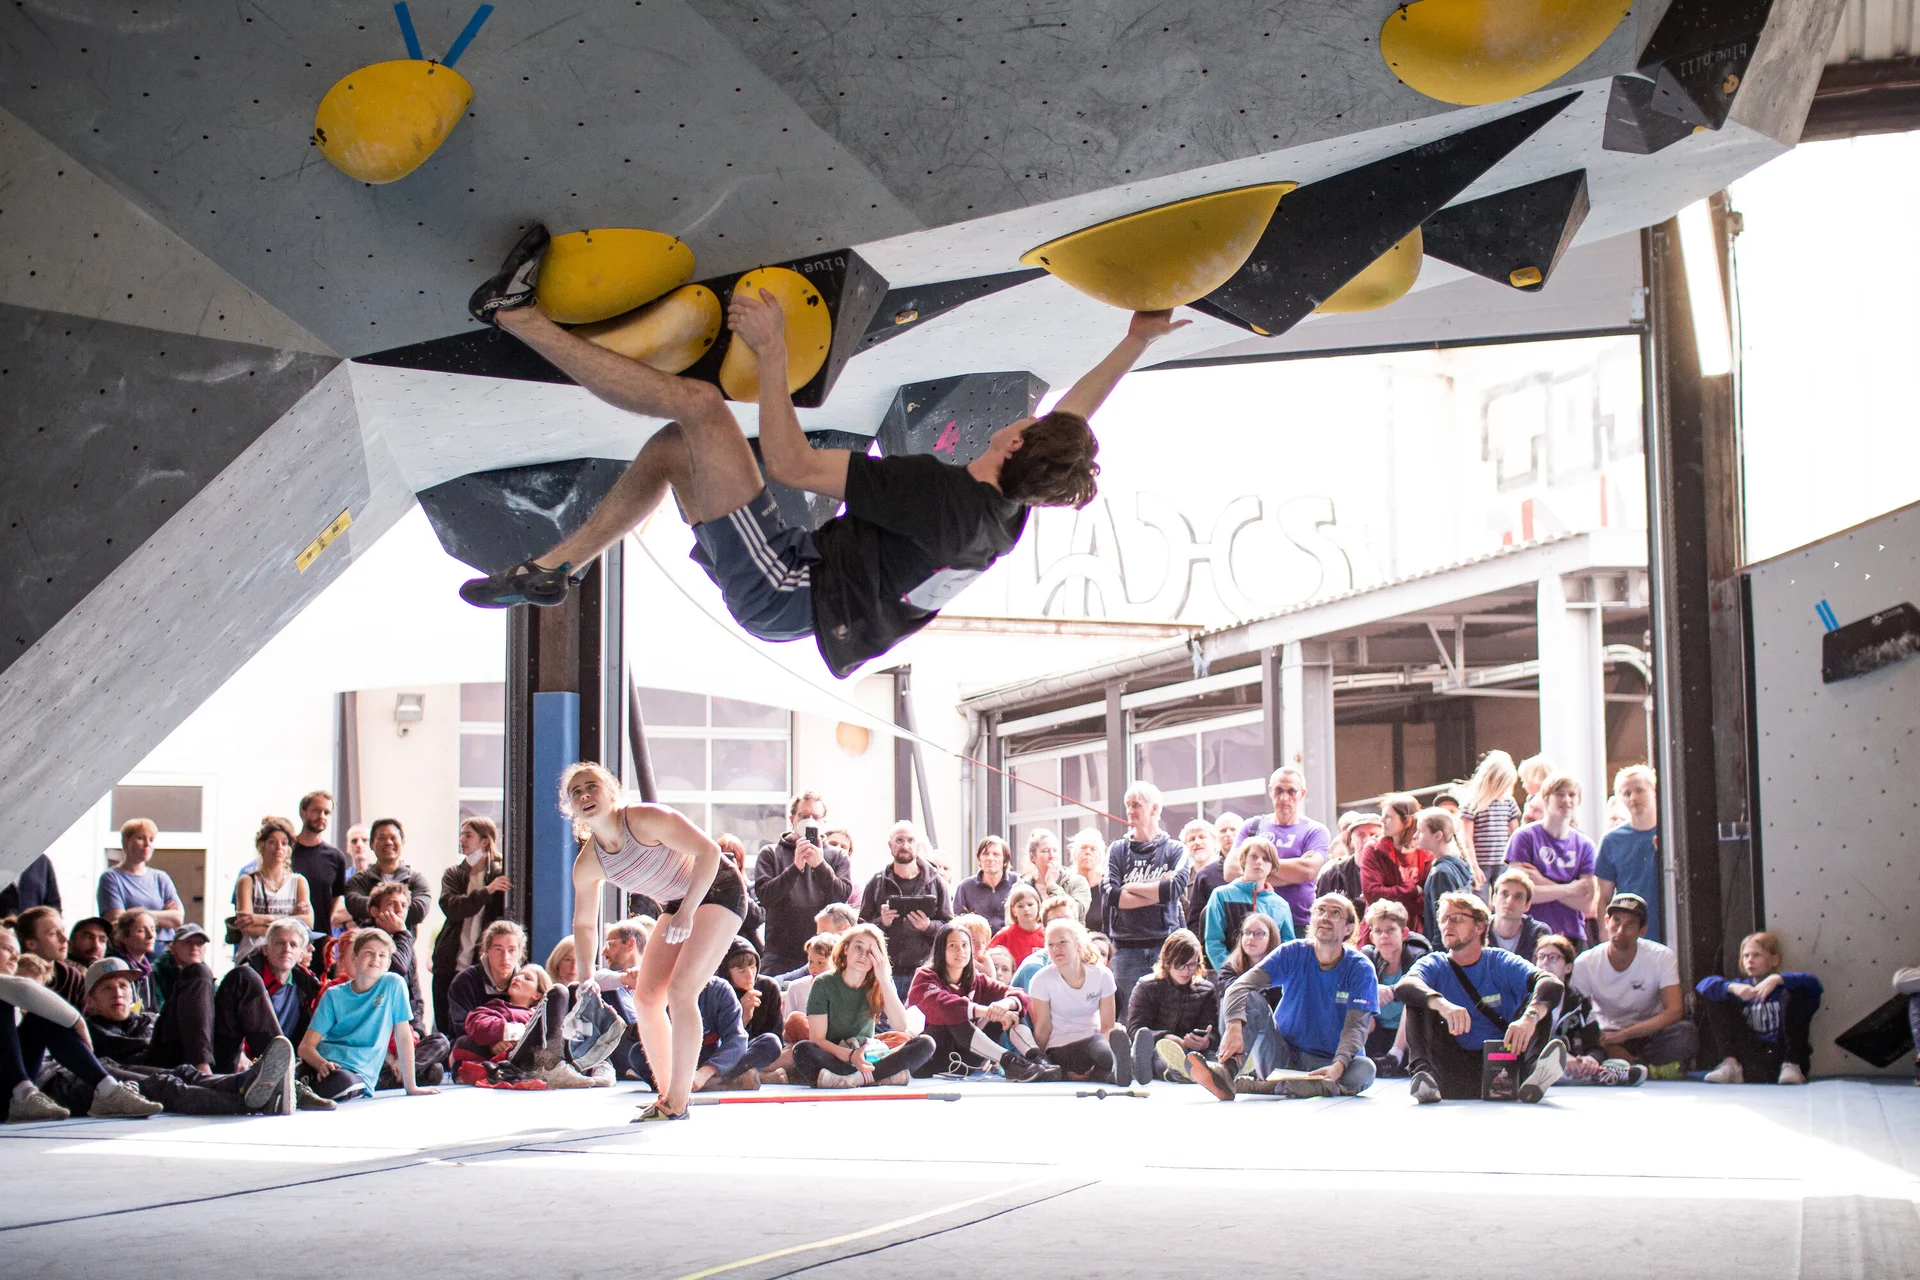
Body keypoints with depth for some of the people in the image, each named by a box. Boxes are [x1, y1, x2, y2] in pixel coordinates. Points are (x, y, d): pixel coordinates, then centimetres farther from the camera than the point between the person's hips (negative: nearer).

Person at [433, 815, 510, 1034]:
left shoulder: (501, 875, 2)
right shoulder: (453, 874, 11)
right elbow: (451, 907, -9)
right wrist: (486, 891, -20)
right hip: (450, 966, 3)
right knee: (444, 1030, 4)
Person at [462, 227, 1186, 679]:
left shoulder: (943, 494, -27)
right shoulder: (1008, 517, -2)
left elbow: (792, 464, -25)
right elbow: (1074, 418, 19)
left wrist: (772, 351, -18)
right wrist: (1138, 342, 21)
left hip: (780, 589, -9)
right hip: (791, 602, 9)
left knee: (697, 401, -14)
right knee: (675, 445, 18)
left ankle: (518, 313, -4)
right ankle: (550, 570, 19)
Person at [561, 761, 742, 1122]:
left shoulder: (647, 820, -27)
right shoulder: (587, 864, -7)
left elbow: (709, 851, -28)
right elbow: (584, 924, 7)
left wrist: (687, 912, -32)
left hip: (718, 890, -7)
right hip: (677, 904, 7)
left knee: (680, 991, -18)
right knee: (646, 1000, 1)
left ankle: (677, 1103, -12)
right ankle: (667, 1094, 16)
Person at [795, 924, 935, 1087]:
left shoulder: (877, 986, 4)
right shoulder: (824, 984, -4)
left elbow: (900, 1024, -12)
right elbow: (817, 1039, -11)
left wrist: (883, 979, -17)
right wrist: (850, 1056, -28)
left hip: (867, 1061, 3)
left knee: (926, 1044, -18)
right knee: (803, 1051, -36)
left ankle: (854, 1078, -34)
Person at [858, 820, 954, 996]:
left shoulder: (935, 883, 8)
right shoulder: (877, 883, 10)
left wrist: (928, 926, -13)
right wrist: (881, 922, -13)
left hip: (922, 972, 0)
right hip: (885, 973, 1)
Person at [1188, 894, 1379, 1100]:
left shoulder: (1360, 969, -6)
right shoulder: (1293, 954, -3)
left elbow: (1356, 1026, -16)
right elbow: (1241, 986, -17)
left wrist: (1338, 1066, -37)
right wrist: (1234, 1027, -38)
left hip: (1325, 1065, -1)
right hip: (1283, 1058, 1)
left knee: (1365, 1069, -33)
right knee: (1250, 998, -18)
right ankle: (1226, 1072, -43)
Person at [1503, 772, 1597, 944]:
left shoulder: (1584, 846, 10)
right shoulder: (1524, 837, 0)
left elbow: (1585, 903, 2)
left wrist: (1543, 883, -7)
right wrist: (1568, 890, -2)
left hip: (1573, 936, 3)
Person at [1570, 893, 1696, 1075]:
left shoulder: (1662, 957, -11)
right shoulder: (1585, 964, -10)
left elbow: (1674, 1012, -20)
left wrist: (1622, 1035, -29)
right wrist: (1610, 1048, -29)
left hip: (1651, 1033, 0)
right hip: (1608, 1034, 0)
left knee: (1686, 1033, -33)